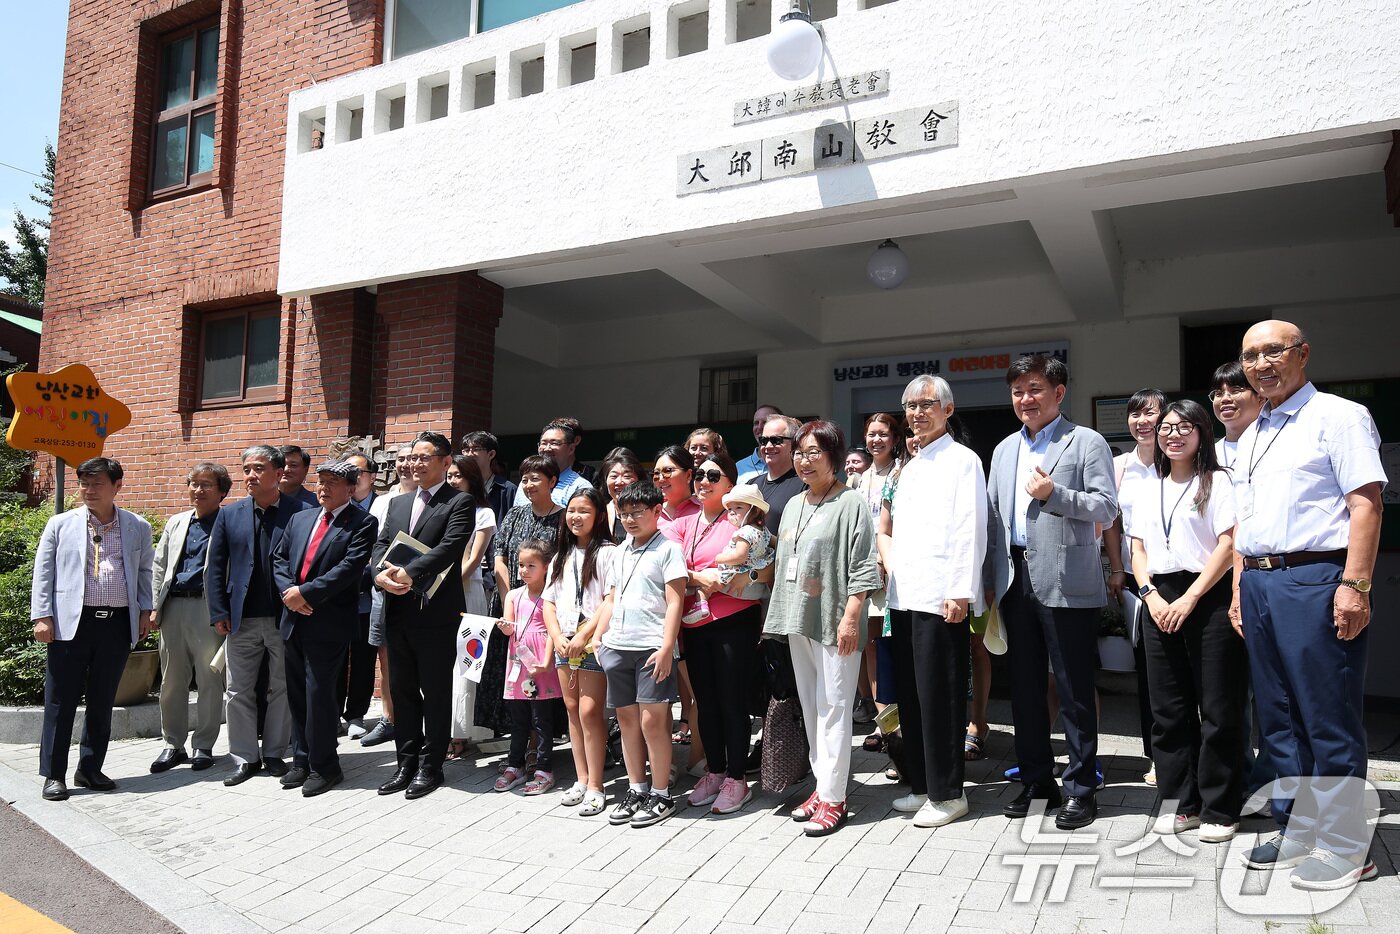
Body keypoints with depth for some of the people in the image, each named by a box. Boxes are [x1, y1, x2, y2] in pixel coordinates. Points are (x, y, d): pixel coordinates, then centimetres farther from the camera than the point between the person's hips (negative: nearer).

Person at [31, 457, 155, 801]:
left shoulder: (138, 527, 9)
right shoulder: (61, 524, 5)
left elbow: (144, 570, 18)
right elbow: (43, 572, 4)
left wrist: (145, 610, 9)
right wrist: (42, 616, -4)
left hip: (118, 624, 2)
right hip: (70, 623, -2)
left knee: (102, 701, 9)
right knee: (61, 701, 3)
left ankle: (90, 769, 21)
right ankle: (53, 774, 13)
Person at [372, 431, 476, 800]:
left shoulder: (460, 503, -4)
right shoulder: (397, 503, 17)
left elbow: (449, 548, -17)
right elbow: (381, 545, 10)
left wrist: (409, 573, -26)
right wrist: (380, 572, -12)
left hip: (436, 613, -6)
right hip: (398, 612, 7)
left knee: (436, 693, 4)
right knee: (402, 691, 13)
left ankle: (430, 767, 14)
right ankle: (407, 763, 24)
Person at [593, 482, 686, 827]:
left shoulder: (667, 549, -4)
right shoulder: (619, 552, 16)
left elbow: (674, 601, -10)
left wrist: (667, 647, -16)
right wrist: (598, 637, 13)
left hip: (651, 648, -7)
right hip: (617, 646, 7)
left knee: (652, 721, -4)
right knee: (627, 720, 12)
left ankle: (661, 795, 8)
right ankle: (636, 790, 23)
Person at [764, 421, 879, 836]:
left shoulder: (850, 503, -7)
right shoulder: (793, 505, 16)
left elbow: (862, 568, -12)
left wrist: (850, 618, -17)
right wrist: (777, 613, 17)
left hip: (835, 625, -8)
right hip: (798, 622, 8)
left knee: (833, 709, -4)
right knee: (809, 707, 12)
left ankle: (834, 798, 3)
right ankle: (822, 785, 23)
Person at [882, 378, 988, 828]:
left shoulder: (962, 460, -3)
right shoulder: (910, 467, 20)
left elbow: (969, 530, -11)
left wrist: (960, 592, -17)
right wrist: (892, 571, 14)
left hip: (941, 596, -8)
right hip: (905, 596, 8)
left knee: (940, 696, -3)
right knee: (910, 694, 11)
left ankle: (947, 793, 8)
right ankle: (921, 785, 22)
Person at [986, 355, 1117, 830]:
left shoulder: (1087, 443, 0)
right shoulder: (1004, 450, 17)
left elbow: (1107, 508, -6)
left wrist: (1053, 494, -19)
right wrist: (990, 579, 12)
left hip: (1066, 583, -6)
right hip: (1016, 580, 6)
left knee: (1075, 691, 1)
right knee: (1024, 687, 12)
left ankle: (1081, 789, 12)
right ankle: (1036, 781, 25)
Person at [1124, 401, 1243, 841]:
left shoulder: (1218, 482, 0)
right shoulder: (1144, 490, 15)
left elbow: (1227, 546, -8)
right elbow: (1138, 549, 13)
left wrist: (1188, 599, -14)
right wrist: (1151, 596, -3)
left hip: (1209, 599, -5)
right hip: (1159, 602, 5)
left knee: (1218, 709, 0)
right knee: (1168, 708, 8)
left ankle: (1219, 809, 10)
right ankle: (1183, 802, 19)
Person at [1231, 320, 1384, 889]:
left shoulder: (1338, 416, -3)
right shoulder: (1250, 437, 18)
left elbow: (1366, 503, -11)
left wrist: (1355, 585, -19)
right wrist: (1240, 588, 15)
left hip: (1316, 580, -7)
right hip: (1259, 582, 8)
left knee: (1329, 721, -1)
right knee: (1279, 719, 13)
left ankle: (1344, 849, 11)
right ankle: (1296, 835, 25)